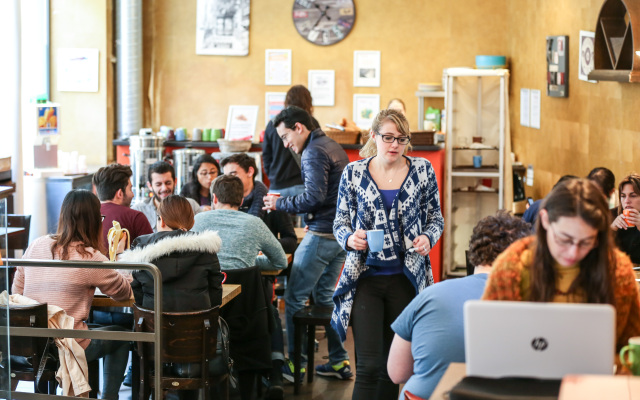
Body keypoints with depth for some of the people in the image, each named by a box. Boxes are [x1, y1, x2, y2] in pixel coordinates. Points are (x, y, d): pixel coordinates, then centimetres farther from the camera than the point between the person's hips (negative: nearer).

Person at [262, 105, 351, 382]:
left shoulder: (314, 152, -13)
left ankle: (296, 363, 1)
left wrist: (280, 203, -10)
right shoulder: (333, 147, 17)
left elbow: (315, 197, -22)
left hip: (322, 235, -10)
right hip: (341, 233, 10)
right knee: (325, 296, 15)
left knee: (294, 298, -2)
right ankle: (339, 361, 16)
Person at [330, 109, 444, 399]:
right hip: (365, 278, -1)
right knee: (369, 365, -10)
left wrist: (427, 238, -12)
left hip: (407, 278, 1)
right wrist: (350, 238, -15)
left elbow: (436, 218, 10)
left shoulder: (423, 171, 2)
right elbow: (340, 222, 7)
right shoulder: (353, 173, 1)